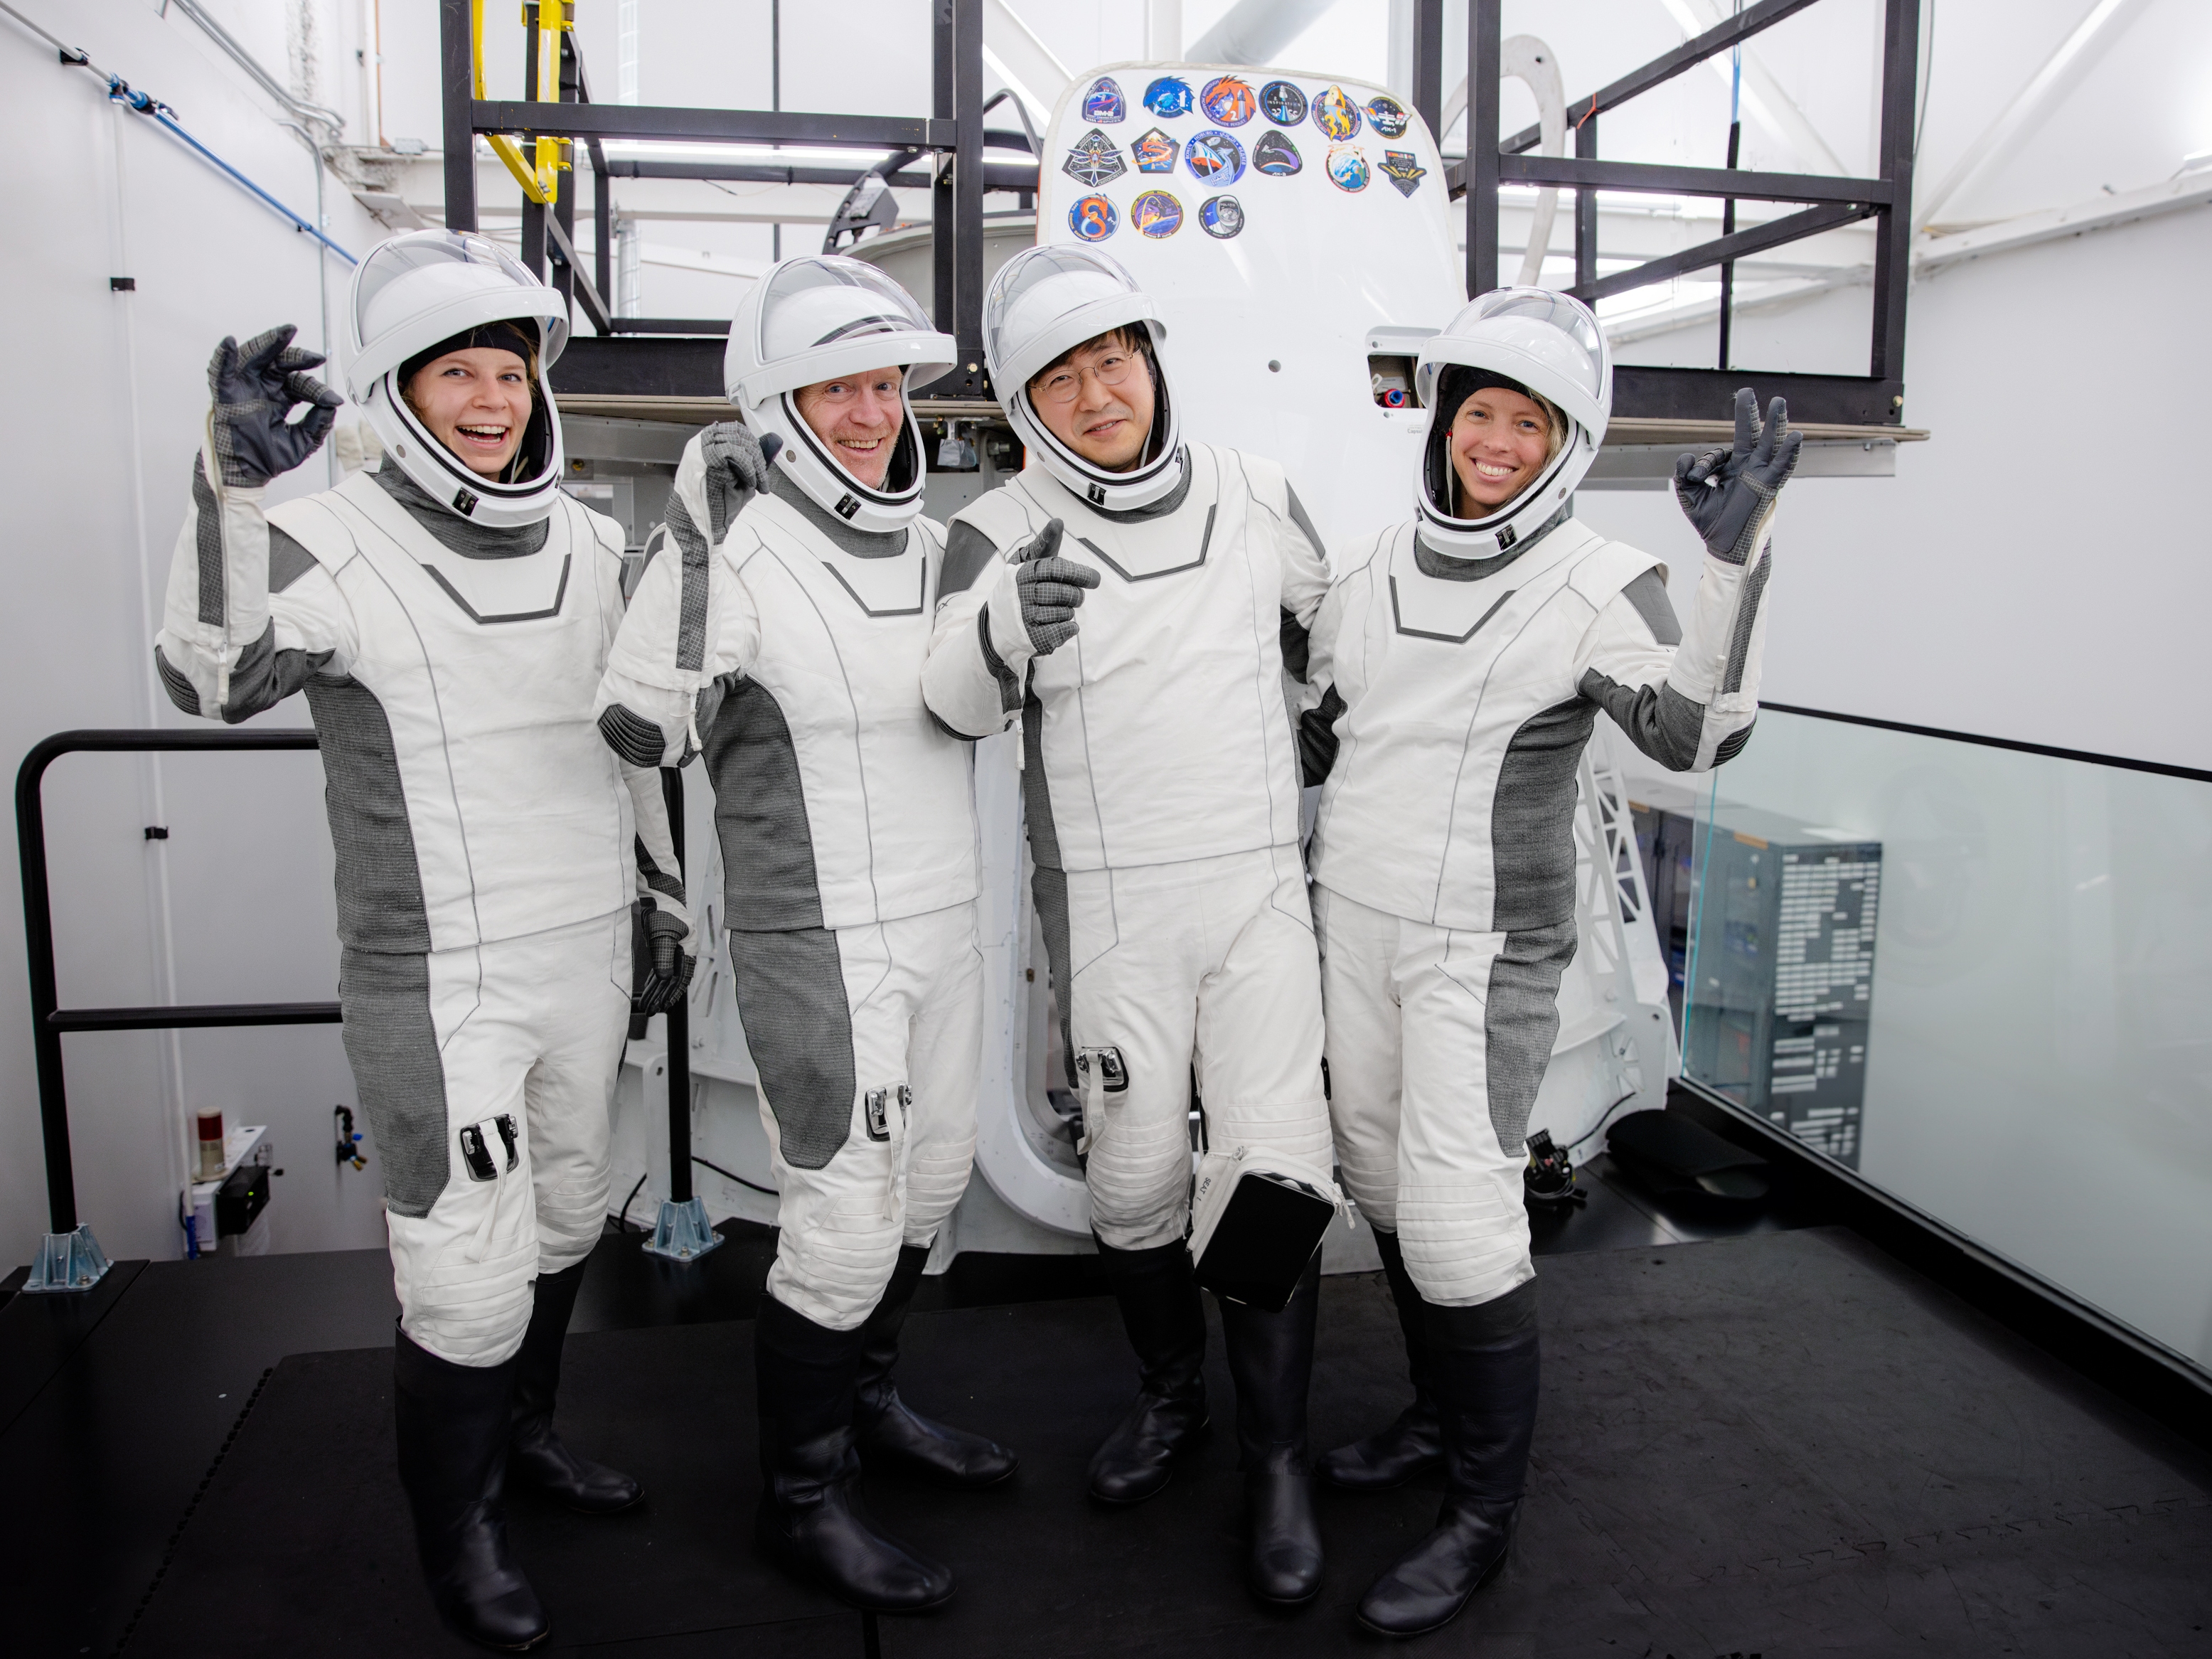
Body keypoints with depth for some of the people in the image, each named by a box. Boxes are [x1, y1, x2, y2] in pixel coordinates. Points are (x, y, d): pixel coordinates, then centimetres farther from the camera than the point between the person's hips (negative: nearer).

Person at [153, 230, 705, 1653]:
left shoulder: (590, 543, 6)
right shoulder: (338, 544, -11)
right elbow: (213, 679, -29)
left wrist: (664, 895, 16)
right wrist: (236, 487, -39)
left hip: (588, 951, 6)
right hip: (438, 977, -6)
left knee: (565, 1219, 21)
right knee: (468, 1277, -1)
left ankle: (526, 1430, 46)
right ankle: (457, 1524, 26)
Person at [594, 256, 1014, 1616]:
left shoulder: (929, 538, 5)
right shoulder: (744, 550, -16)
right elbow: (644, 728, -19)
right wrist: (696, 557, -22)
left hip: (943, 924, 8)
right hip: (819, 942, -8)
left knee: (928, 1183, 20)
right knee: (843, 1227, -2)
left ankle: (865, 1402, 44)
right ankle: (802, 1497, 21)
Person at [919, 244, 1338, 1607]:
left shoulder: (1254, 494, 2)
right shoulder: (1003, 532, -6)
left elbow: (1326, 618, 21)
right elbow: (956, 705, -22)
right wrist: (1004, 634, -42)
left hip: (1262, 888, 1)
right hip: (1112, 907, -1)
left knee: (1276, 1170, -3)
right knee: (1134, 1174, 10)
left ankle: (1280, 1459, 14)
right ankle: (1171, 1395, 35)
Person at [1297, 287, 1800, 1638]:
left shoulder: (1597, 586, -12)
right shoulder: (1374, 573, 5)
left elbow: (1700, 734, -28)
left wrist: (1737, 558, -36)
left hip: (1490, 948, -6)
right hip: (1355, 923, 7)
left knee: (1459, 1220, -7)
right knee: (1388, 1181, 17)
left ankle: (1484, 1512, 13)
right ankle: (1445, 1417, 38)